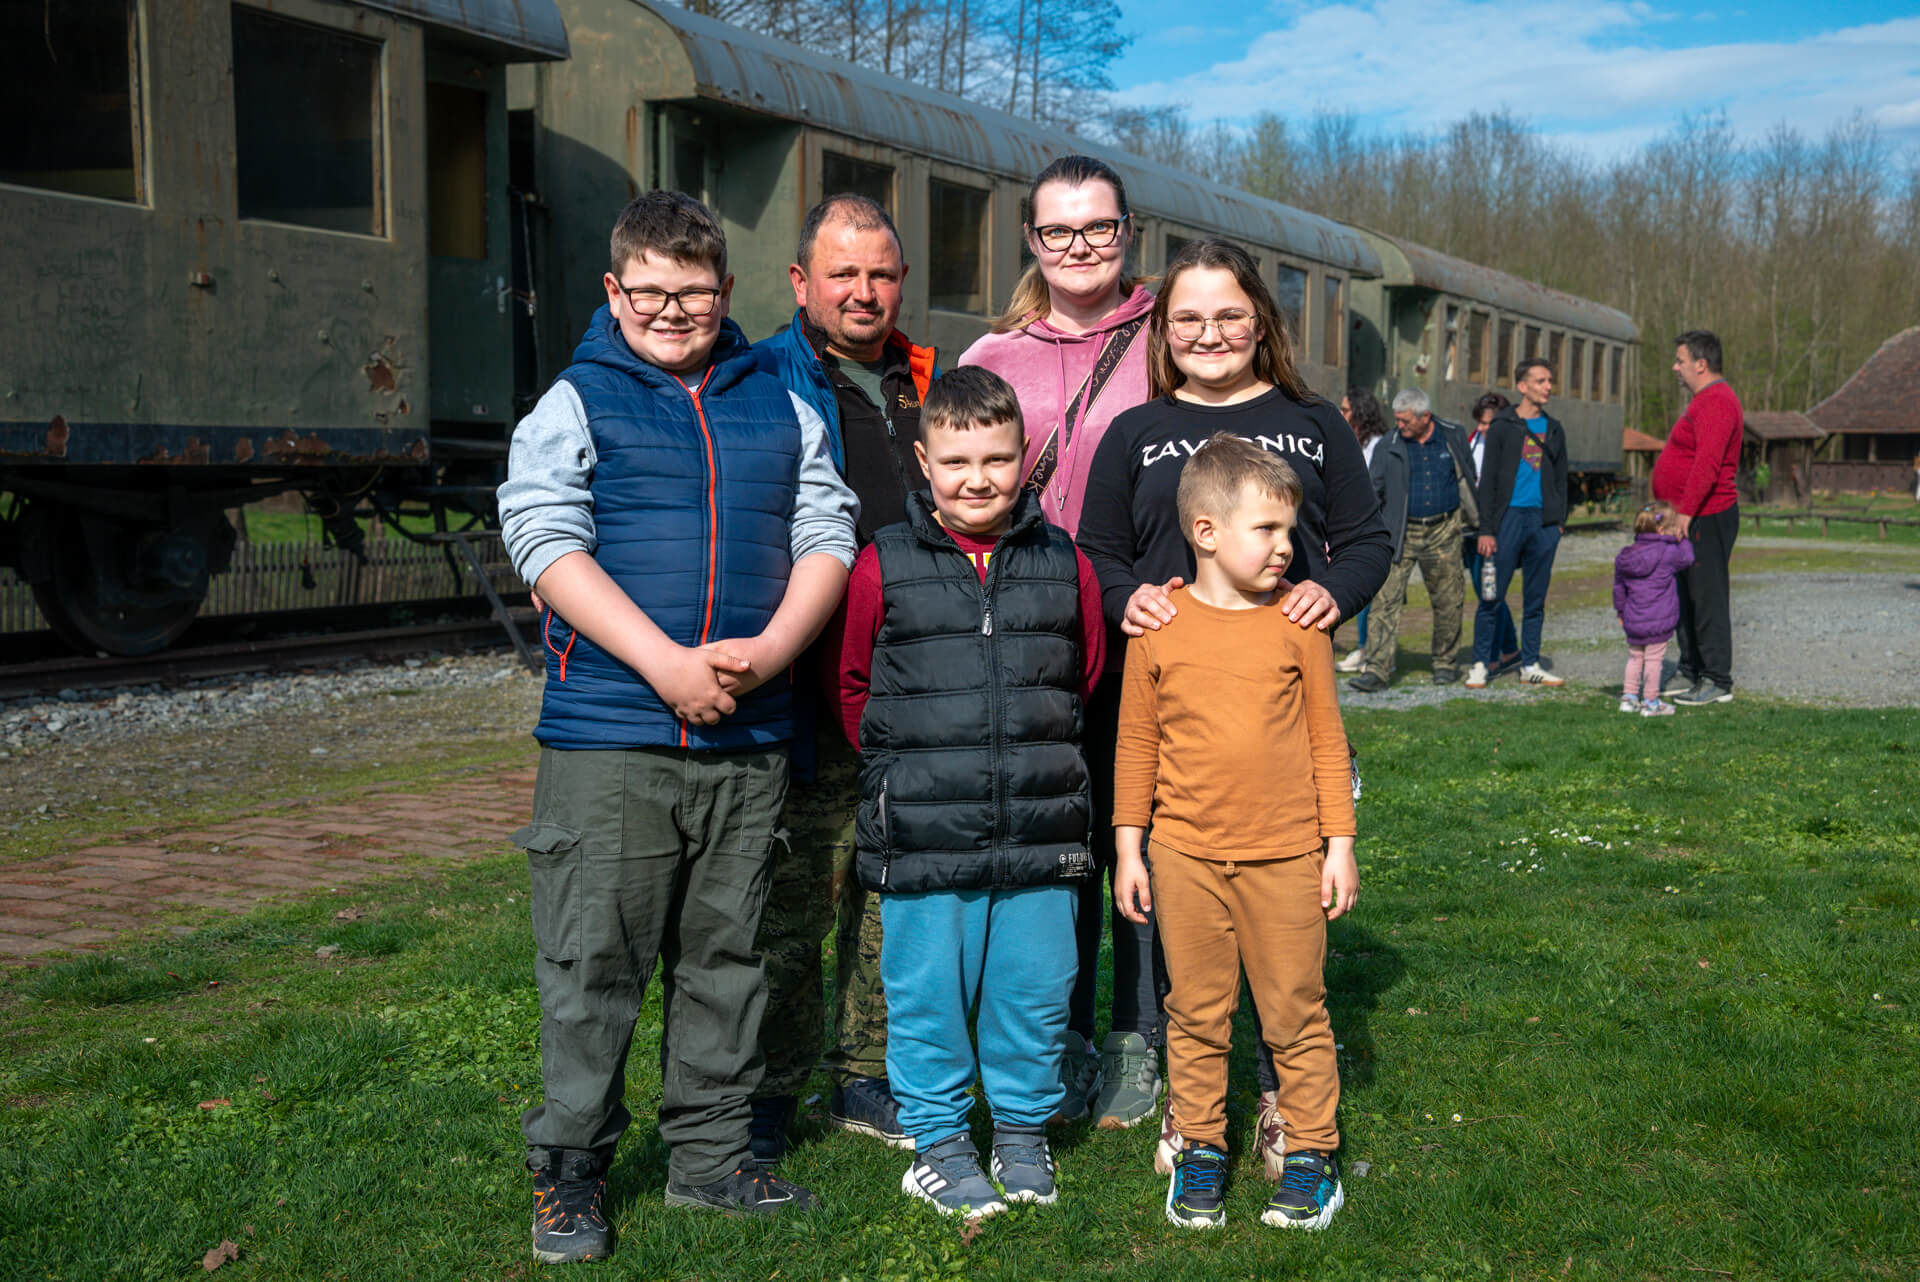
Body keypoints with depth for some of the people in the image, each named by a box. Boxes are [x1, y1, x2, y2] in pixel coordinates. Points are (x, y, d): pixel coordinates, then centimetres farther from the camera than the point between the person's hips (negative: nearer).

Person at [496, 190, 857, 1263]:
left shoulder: (783, 409, 14)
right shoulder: (573, 406, 3)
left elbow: (827, 536, 8)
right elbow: (548, 546, -9)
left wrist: (767, 651, -10)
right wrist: (667, 665, -18)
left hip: (751, 736, 4)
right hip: (609, 733, -3)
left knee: (727, 954, 12)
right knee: (594, 957, 1)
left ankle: (712, 1154, 26)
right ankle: (570, 1169, 15)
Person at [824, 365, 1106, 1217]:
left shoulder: (1064, 566, 4)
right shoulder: (882, 566, -2)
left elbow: (1087, 677, 17)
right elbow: (851, 686, 8)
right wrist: (904, 762, 6)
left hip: (1040, 829, 2)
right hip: (922, 836, -2)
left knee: (1035, 987, 10)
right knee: (927, 990, 6)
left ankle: (1024, 1130, 30)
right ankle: (938, 1141, 24)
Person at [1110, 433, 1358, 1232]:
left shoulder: (1297, 621, -2)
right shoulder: (1157, 626, -3)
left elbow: (1327, 739, 3)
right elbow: (1136, 743, 4)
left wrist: (1338, 844, 2)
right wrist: (1128, 850, 5)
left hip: (1285, 856, 0)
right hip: (1186, 856, 1)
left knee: (1296, 1014, 8)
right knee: (1196, 1015, 11)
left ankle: (1311, 1152, 22)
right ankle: (1199, 1150, 26)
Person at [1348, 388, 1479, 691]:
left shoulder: (1453, 437, 3)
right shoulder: (1389, 447, -1)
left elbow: (1468, 479, 16)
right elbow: (1372, 491, 4)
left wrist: (1472, 517, 20)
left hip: (1443, 532, 1)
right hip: (1402, 534, -1)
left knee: (1447, 600, 7)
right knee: (1388, 600, -9)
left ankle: (1445, 663, 24)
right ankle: (1377, 669, -11)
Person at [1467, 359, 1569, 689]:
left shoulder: (1554, 430, 13)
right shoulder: (1503, 427, 0)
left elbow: (1560, 479, 19)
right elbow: (1488, 481, -3)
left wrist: (1558, 520, 9)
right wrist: (1486, 529, -8)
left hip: (1544, 523, 4)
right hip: (1509, 517, -4)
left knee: (1536, 599, 8)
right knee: (1493, 597, -4)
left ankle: (1530, 665, 15)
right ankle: (1481, 664, 3)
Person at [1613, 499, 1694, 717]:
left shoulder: (1625, 557, 4)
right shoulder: (1669, 553, -13)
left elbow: (1619, 587, 12)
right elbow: (1687, 559, 7)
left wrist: (1621, 611, 23)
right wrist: (1682, 540, 20)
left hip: (1632, 621, 6)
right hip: (1658, 621, -5)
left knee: (1635, 657, 18)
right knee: (1653, 659, 2)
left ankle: (1629, 697, 21)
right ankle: (1651, 702, 7)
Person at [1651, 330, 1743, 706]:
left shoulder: (1716, 403, -17)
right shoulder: (1704, 400, 19)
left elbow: (1707, 464, -27)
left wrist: (1685, 512, -29)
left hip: (1705, 519, -11)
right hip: (1691, 519, 11)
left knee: (1708, 598, -7)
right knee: (1686, 597, 15)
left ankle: (1718, 681, -3)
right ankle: (1690, 673, 23)